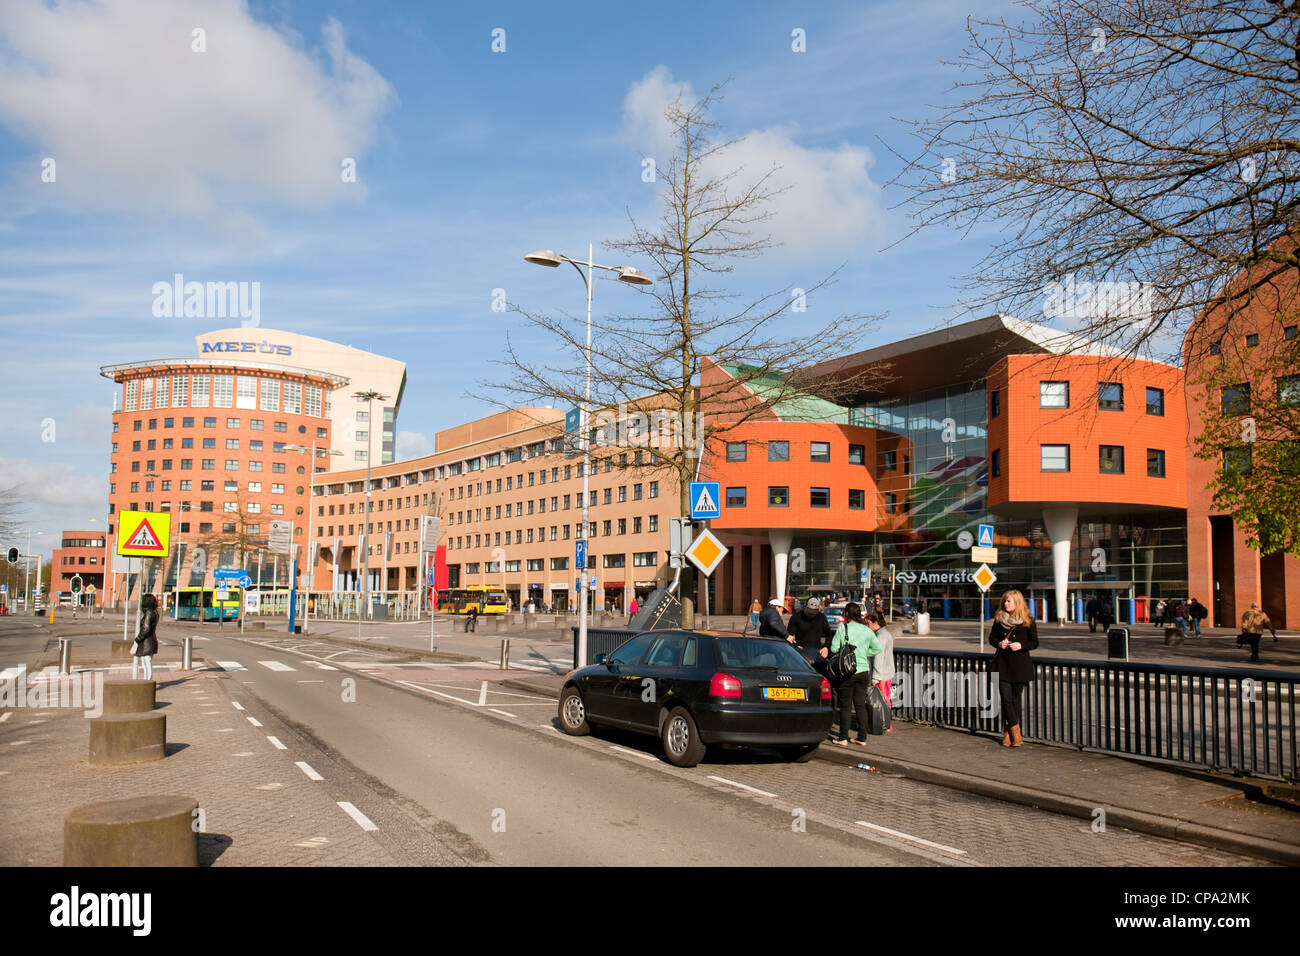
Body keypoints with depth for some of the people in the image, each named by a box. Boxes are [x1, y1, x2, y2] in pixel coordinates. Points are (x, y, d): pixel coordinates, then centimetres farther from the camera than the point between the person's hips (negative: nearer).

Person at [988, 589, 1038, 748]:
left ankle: (1008, 732, 12)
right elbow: (992, 638, 15)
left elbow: (1035, 643, 2)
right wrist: (999, 643, -6)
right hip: (1002, 663, 2)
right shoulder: (999, 619, 7)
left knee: (1015, 698, 3)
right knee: (1006, 697, -7)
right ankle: (1015, 730, 1)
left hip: (1020, 663, -2)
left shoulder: (1028, 621, -1)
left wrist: (1021, 645, -15)